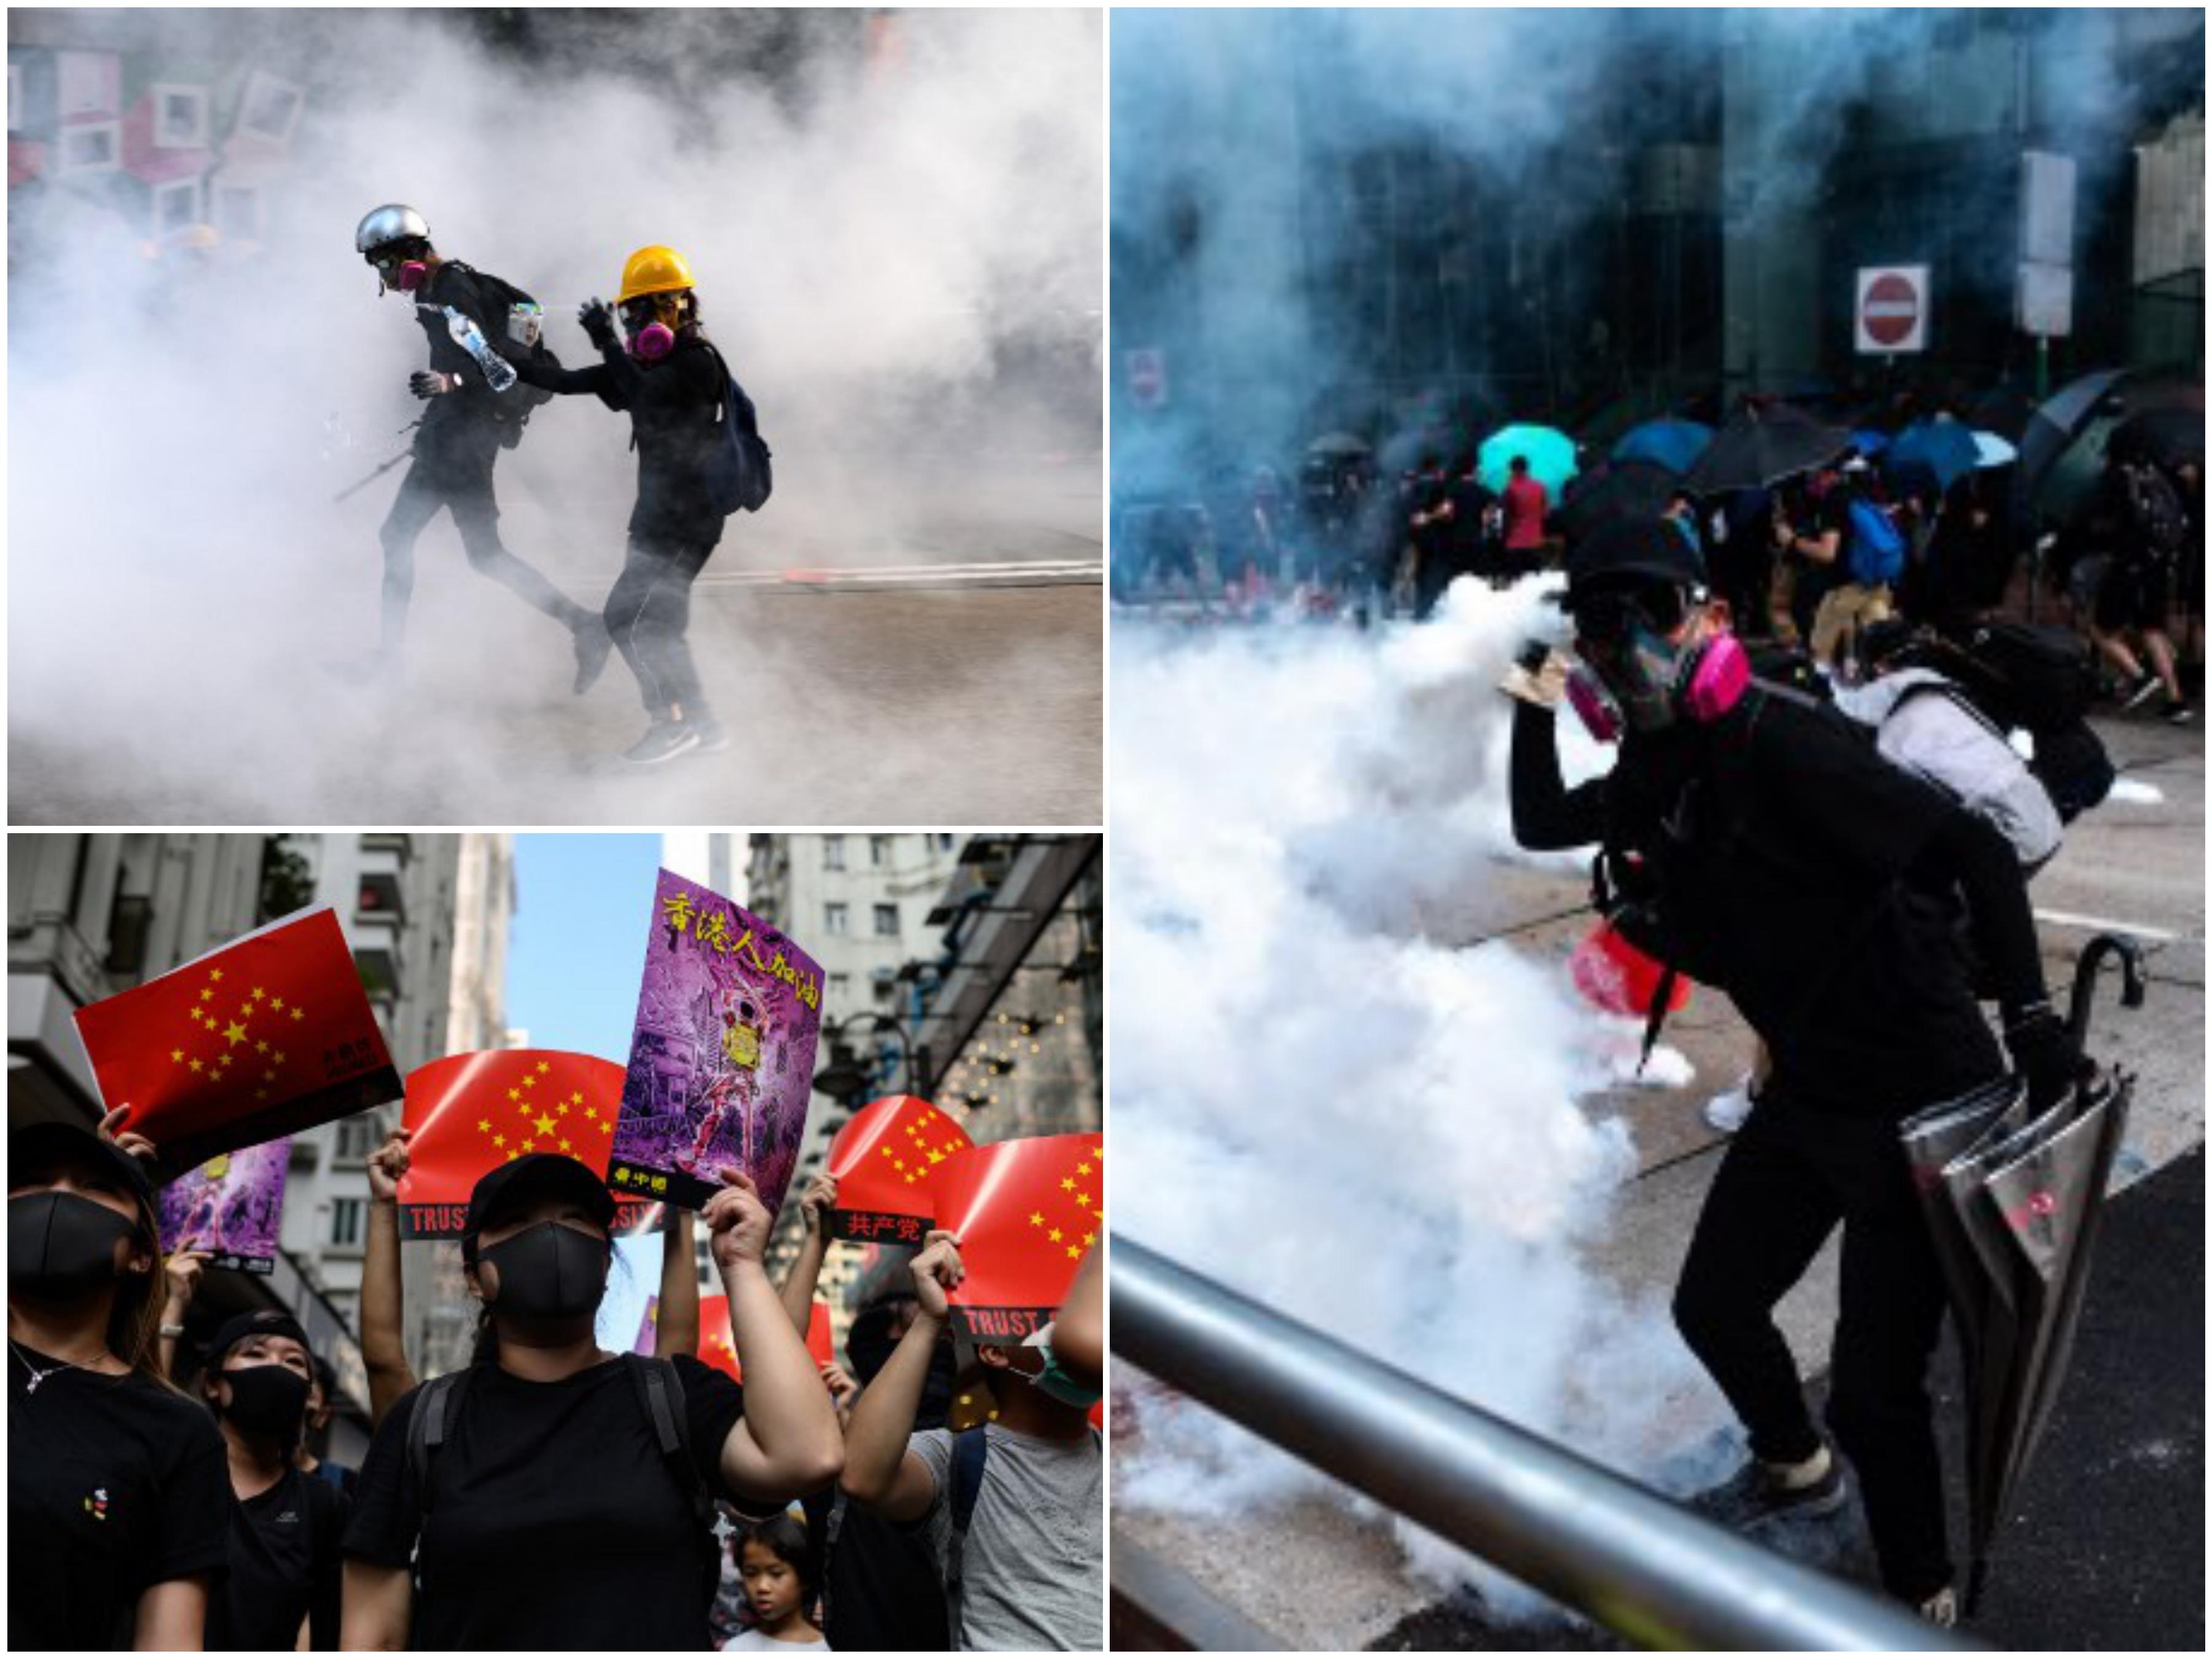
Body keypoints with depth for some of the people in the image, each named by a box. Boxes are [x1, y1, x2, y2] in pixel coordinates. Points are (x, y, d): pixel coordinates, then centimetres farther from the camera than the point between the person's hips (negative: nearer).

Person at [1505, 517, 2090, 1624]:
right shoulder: (1655, 770, 1)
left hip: (1918, 1099, -9)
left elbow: (1975, 848, -23)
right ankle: (1795, 1468, 51)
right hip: (1806, 1090, 9)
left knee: (1872, 1389, -8)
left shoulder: (1778, 744, -24)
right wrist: (1533, 710, 7)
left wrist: (2030, 1015, -28)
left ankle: (1923, 1600, 19)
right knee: (1711, 1306, 21)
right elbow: (1539, 827, 19)